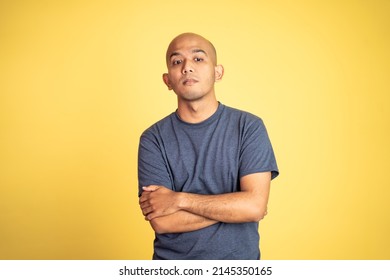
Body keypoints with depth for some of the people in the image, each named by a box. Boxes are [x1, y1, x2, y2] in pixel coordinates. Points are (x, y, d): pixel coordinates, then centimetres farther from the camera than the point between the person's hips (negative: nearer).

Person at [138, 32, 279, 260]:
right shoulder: (154, 138, -9)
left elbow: (255, 206, -19)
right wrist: (232, 206, -16)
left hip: (238, 259, 0)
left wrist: (179, 199, -19)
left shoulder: (249, 126, -10)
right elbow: (161, 222, -16)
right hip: (172, 259, 0)